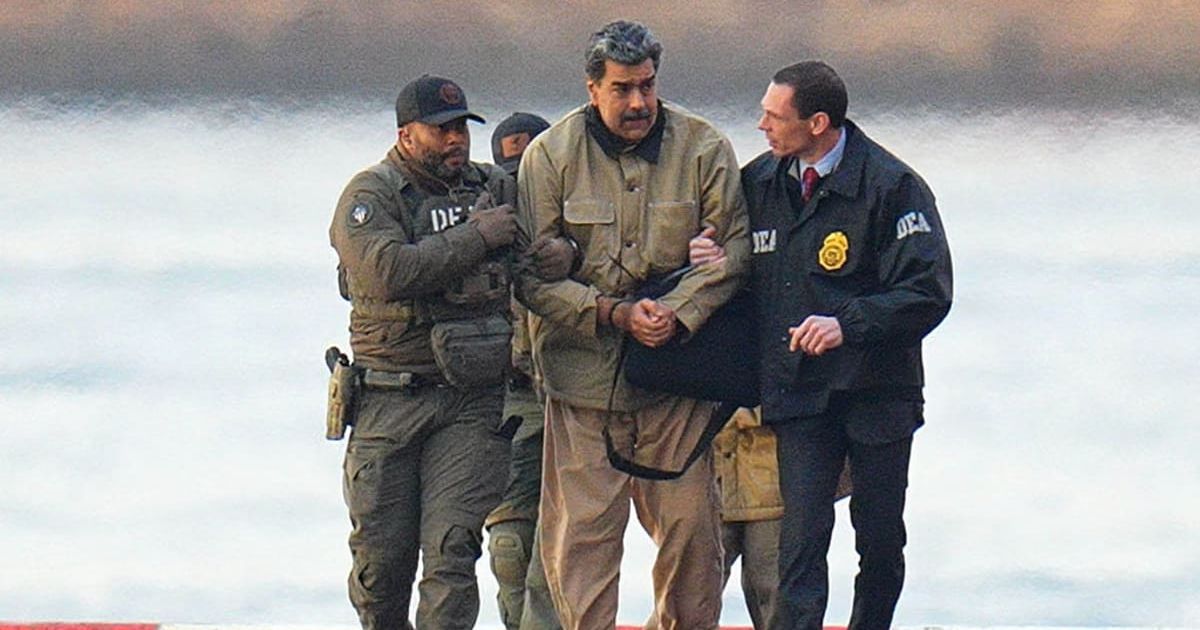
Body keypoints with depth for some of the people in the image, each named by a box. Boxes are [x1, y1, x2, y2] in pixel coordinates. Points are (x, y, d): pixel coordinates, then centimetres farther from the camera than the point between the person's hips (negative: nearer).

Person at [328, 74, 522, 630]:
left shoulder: (499, 190, 12)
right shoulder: (370, 195, -1)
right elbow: (387, 270, -19)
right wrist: (477, 238, -13)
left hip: (473, 401, 1)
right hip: (388, 401, -1)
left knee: (450, 548, -11)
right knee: (380, 550, 4)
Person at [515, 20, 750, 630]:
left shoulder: (703, 149, -1)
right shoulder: (550, 156, -4)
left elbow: (731, 248, 0)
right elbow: (532, 275, -4)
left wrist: (677, 310, -16)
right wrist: (614, 314, -15)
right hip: (583, 373, -1)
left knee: (690, 523, 5)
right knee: (579, 532, -2)